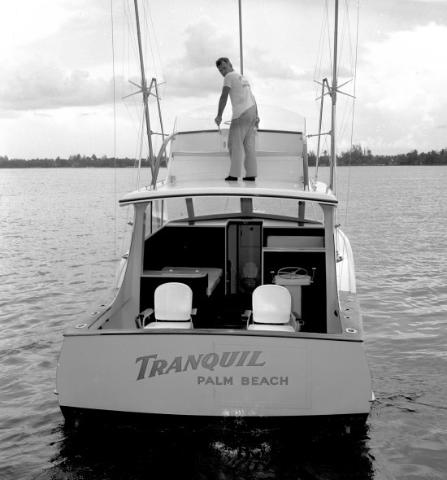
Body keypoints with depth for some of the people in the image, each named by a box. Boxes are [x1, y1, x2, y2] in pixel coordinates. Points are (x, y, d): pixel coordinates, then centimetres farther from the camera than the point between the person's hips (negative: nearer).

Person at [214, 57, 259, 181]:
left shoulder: (230, 76, -4)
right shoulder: (243, 78, 24)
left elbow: (224, 97, -14)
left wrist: (219, 116, -14)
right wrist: (256, 116, 25)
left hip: (241, 113, -8)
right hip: (252, 111, 8)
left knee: (235, 143, -6)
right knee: (249, 144, 6)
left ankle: (234, 174, -10)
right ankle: (251, 174, 3)